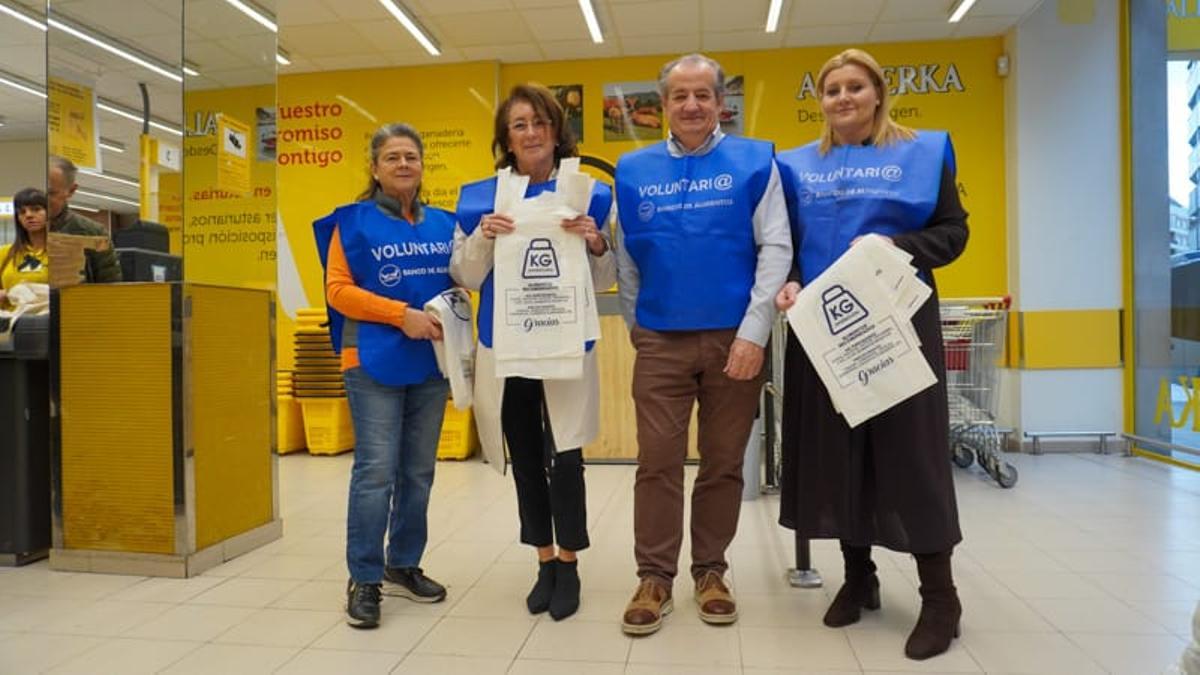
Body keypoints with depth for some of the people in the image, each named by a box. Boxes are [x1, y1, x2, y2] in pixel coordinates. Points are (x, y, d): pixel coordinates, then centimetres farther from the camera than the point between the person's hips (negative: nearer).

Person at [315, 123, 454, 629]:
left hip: (431, 365, 5)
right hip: (374, 363, -4)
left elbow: (459, 283, 17)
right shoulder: (354, 221, 0)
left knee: (418, 472, 11)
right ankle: (364, 579, 6)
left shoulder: (443, 224, 11)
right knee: (375, 471, -6)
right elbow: (338, 289, -7)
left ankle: (403, 566, 25)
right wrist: (402, 314, -17)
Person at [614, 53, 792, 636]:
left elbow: (776, 249, -5)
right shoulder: (632, 171, 7)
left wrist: (754, 332, -13)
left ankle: (710, 571, 23)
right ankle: (654, 576, 14)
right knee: (657, 463, 2)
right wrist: (636, 324, 11)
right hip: (660, 340, 1)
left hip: (733, 337, -1)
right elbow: (625, 259, 13)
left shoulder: (755, 161, 1)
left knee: (723, 463, 8)